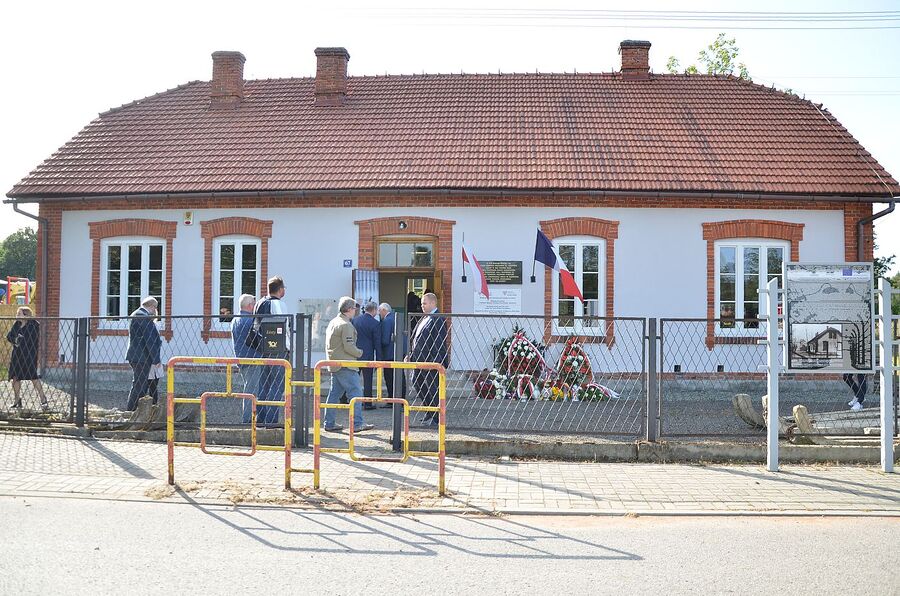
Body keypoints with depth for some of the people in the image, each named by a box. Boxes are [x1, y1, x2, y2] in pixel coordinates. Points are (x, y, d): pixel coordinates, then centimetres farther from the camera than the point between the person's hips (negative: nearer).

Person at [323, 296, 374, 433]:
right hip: (345, 365, -10)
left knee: (334, 393, 12)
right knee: (355, 392, -6)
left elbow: (328, 345, 21)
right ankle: (357, 424, -8)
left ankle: (329, 423, 15)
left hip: (334, 364, 10)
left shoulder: (332, 323, 16)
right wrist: (359, 353, -2)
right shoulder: (346, 325, -14)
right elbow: (349, 347, -18)